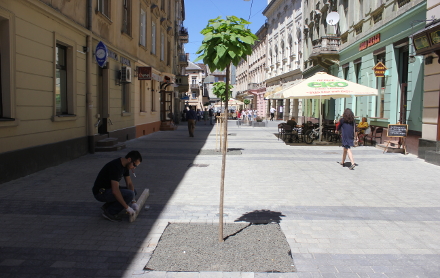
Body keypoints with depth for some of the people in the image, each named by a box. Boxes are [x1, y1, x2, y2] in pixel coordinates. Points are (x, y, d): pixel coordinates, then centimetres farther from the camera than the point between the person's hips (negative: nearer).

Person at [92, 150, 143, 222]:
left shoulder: (125, 165, 1)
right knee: (129, 194, -25)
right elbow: (115, 191, -33)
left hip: (109, 189, 10)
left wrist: (133, 202, -6)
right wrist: (127, 207, -26)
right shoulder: (116, 167, -28)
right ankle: (110, 212, -7)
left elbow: (129, 184, 4)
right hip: (101, 193, -10)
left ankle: (107, 206, 9)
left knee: (133, 191, 12)